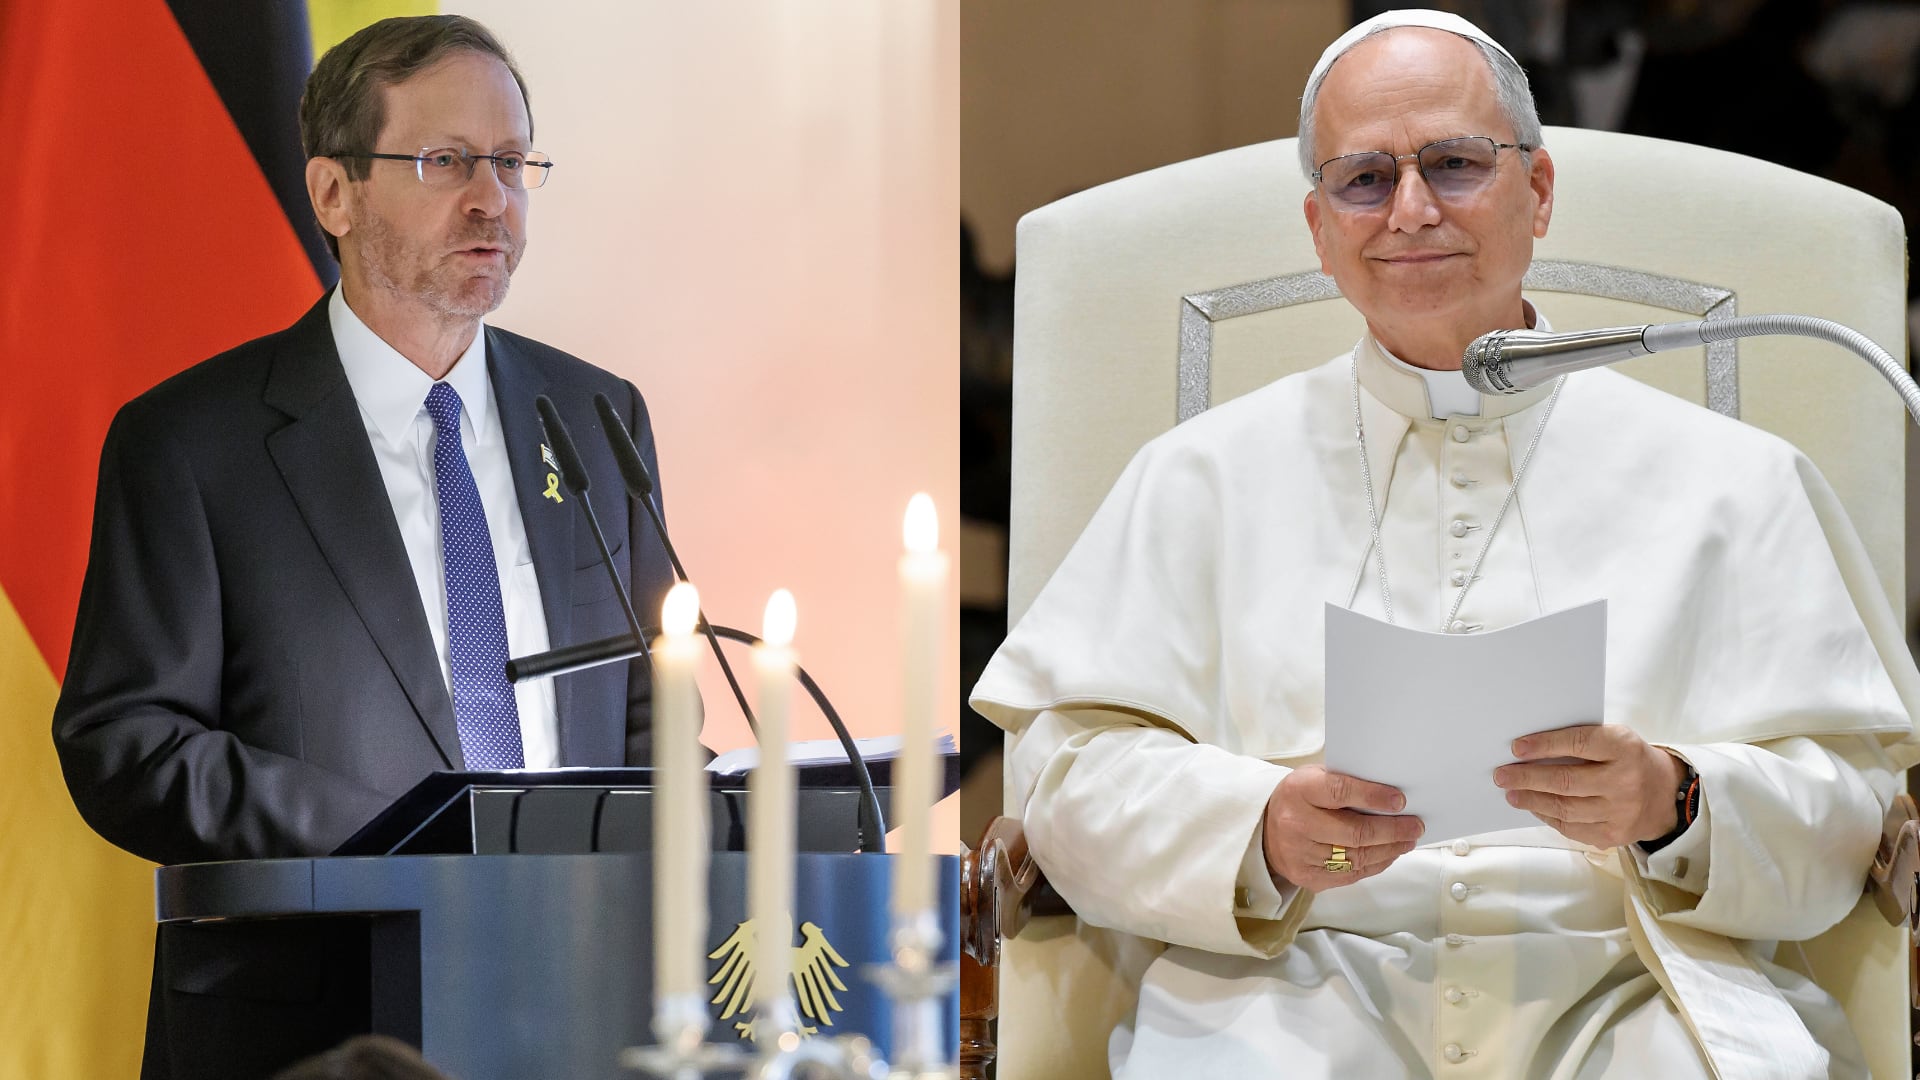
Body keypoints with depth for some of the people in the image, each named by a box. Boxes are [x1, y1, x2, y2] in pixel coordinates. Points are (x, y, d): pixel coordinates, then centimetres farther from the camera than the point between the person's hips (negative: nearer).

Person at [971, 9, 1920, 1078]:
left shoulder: (1731, 480, 15)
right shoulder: (1204, 474, 17)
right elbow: (1073, 760, 8)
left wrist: (1674, 805, -13)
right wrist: (1262, 829, -12)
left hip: (1630, 988, 0)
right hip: (1299, 982, 0)